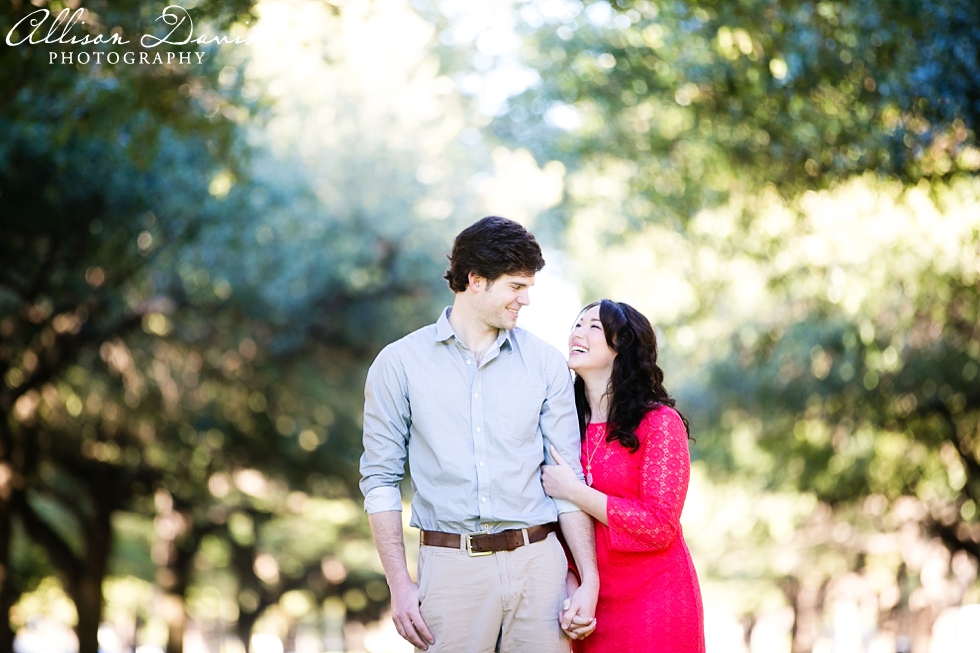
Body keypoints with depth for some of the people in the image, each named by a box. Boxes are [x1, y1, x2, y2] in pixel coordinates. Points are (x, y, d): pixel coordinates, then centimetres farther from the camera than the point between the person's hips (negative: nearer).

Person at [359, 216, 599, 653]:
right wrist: (399, 585, -4)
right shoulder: (400, 363, 3)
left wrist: (590, 581, 0)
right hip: (451, 567, -1)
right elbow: (381, 480, 4)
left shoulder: (546, 363, 8)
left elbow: (568, 477, 8)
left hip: (537, 564, 2)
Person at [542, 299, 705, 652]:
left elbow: (660, 525, -16)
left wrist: (575, 492, -17)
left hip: (654, 605, -4)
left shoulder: (659, 423, -9)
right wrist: (572, 585, -9)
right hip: (591, 606, 5)